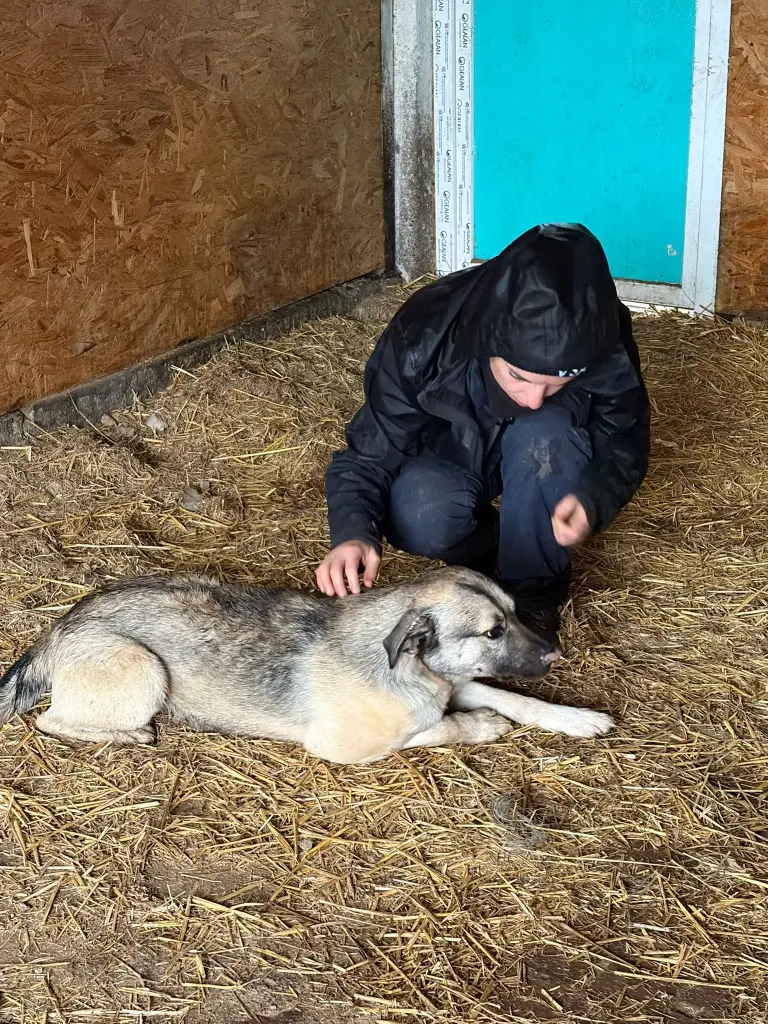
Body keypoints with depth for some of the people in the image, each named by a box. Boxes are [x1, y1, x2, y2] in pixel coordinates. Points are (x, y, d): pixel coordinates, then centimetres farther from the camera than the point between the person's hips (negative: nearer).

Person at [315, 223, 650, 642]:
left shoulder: (606, 348, -30)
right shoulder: (422, 338, -33)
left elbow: (624, 449, -17)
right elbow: (370, 457, -25)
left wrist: (592, 499, -40)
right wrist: (353, 534, -46)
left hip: (542, 461, 1)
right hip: (448, 458, 0)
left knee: (545, 436, -34)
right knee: (419, 519, -32)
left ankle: (531, 585, -12)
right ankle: (493, 551, 1)